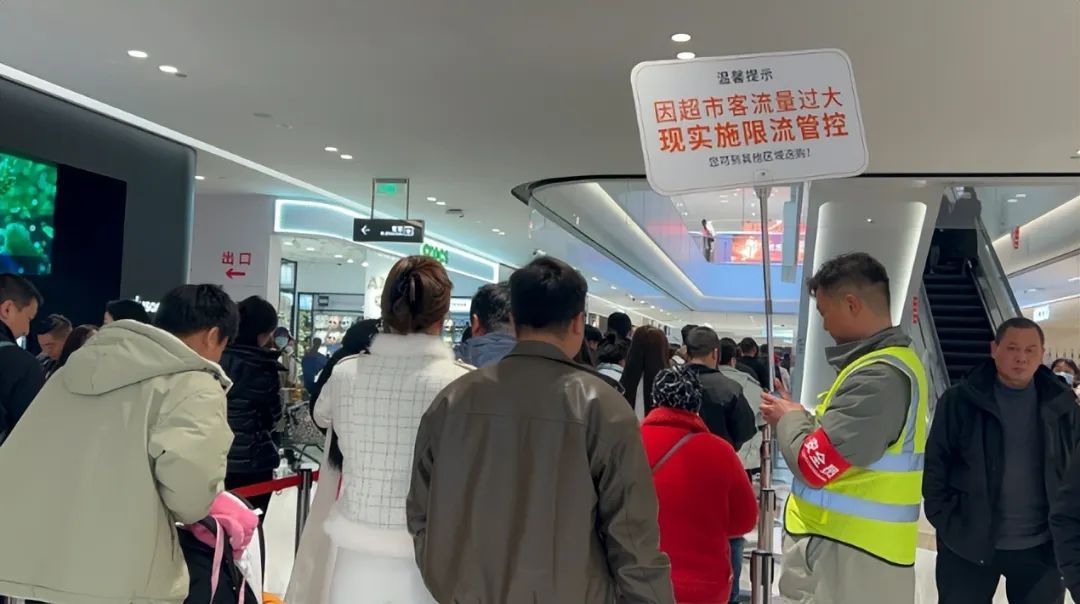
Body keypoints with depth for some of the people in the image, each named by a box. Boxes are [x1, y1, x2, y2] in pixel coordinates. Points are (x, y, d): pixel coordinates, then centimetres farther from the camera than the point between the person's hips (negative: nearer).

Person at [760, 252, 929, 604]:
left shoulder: (879, 376, -22)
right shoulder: (891, 362, 12)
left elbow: (814, 464, -22)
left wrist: (789, 418, -5)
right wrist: (796, 417, 4)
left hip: (846, 554, -10)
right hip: (853, 544, 10)